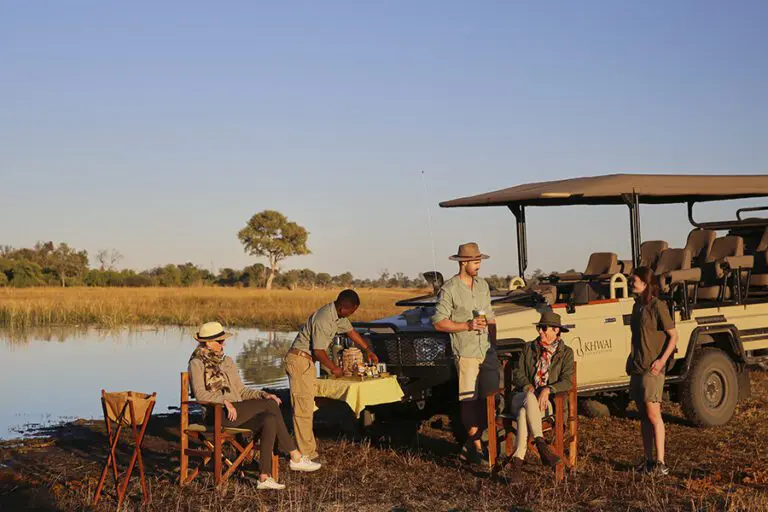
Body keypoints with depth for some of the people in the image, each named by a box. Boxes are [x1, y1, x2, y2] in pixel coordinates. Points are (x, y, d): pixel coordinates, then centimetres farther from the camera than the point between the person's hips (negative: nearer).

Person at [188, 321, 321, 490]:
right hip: (218, 414, -7)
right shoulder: (197, 364, 1)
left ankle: (264, 477, -26)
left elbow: (241, 391, 21)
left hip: (236, 413, 7)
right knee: (271, 405, -20)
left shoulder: (227, 361, 23)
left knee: (270, 420, -24)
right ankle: (296, 457, -15)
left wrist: (262, 395, 3)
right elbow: (200, 393, -14)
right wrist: (225, 401, -26)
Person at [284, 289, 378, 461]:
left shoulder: (339, 315, 6)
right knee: (303, 408, -10)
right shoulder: (324, 319, -25)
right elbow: (319, 351, -22)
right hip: (299, 360, -10)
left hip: (307, 361, 10)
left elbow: (351, 331, 25)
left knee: (307, 407, 14)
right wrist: (334, 368, -7)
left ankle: (309, 449, 20)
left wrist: (368, 350, 28)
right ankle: (306, 454, -10)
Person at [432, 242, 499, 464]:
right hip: (466, 354, -6)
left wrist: (493, 345, 12)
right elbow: (438, 323, -9)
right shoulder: (449, 289, -7)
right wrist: (467, 325, -17)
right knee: (469, 401, -1)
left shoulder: (483, 285, 13)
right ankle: (476, 444, 10)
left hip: (487, 352, 6)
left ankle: (471, 445, 15)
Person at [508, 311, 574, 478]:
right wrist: (528, 387, -11)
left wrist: (548, 389, -23)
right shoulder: (529, 348, 18)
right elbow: (518, 374, 11)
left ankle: (518, 458, -43)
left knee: (524, 412, -37)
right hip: (524, 396, 2)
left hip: (547, 401, -2)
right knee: (529, 398, -39)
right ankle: (541, 444, -48)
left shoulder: (566, 352, 10)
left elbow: (567, 382, -3)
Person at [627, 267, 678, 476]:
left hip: (653, 367, -8)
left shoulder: (657, 306, -10)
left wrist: (662, 360, -18)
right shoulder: (637, 305, 14)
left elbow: (673, 336, -9)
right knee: (643, 416, 9)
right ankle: (649, 460, 14)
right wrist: (631, 358, 14)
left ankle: (661, 463, -7)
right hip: (637, 366, 8)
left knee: (653, 414, -9)